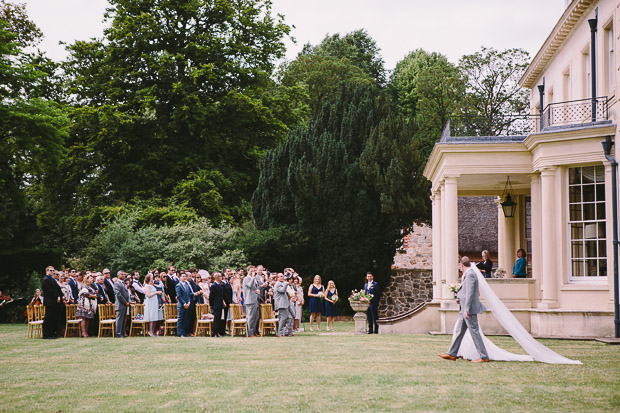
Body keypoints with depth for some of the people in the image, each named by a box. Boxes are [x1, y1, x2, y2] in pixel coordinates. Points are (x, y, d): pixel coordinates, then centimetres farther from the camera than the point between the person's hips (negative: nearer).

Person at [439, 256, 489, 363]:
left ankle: (484, 357, -2)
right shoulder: (468, 274, 15)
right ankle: (452, 354, 19)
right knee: (458, 330, 13)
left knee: (474, 332, -6)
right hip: (465, 308, 10)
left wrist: (466, 309, -22)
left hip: (469, 309, -10)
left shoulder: (469, 275, -16)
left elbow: (470, 293, -21)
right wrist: (460, 298, 16)